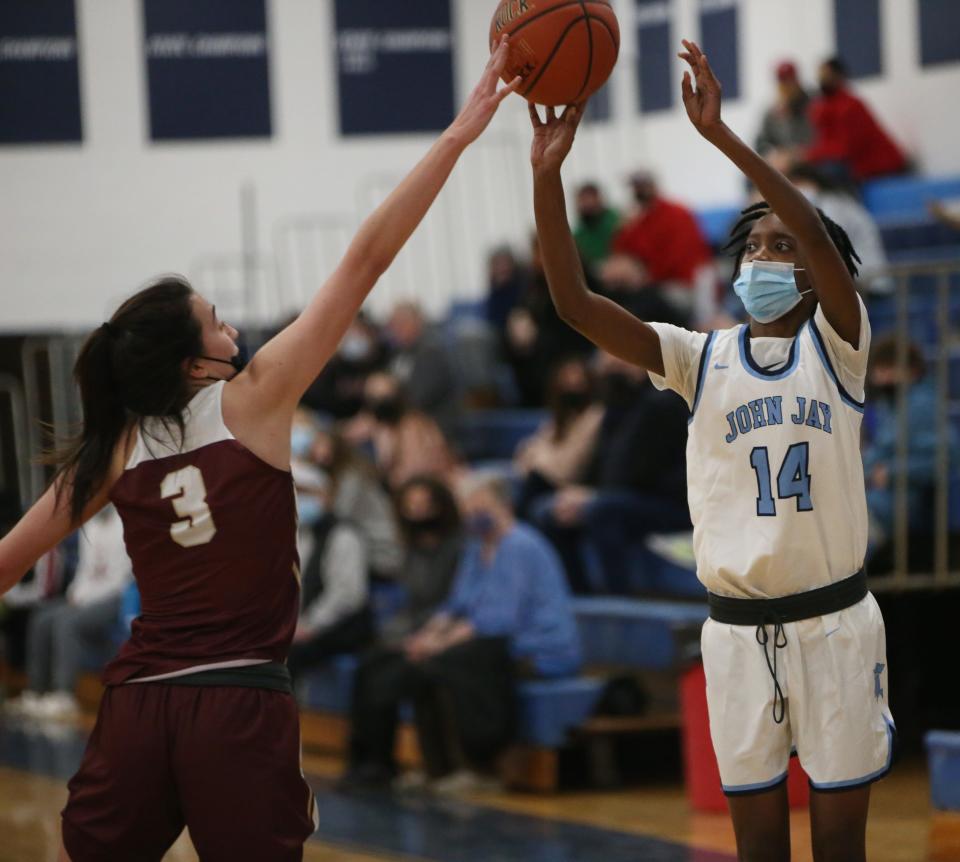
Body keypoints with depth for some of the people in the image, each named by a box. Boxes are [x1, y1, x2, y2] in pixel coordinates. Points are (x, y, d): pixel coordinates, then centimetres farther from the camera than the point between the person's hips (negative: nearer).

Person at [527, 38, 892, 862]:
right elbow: (575, 303, -7)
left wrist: (721, 135, -28)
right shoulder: (702, 359, 4)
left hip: (834, 619, -2)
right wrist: (548, 175, -19)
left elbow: (821, 236, -20)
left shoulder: (835, 347, -1)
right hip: (737, 629, 2)